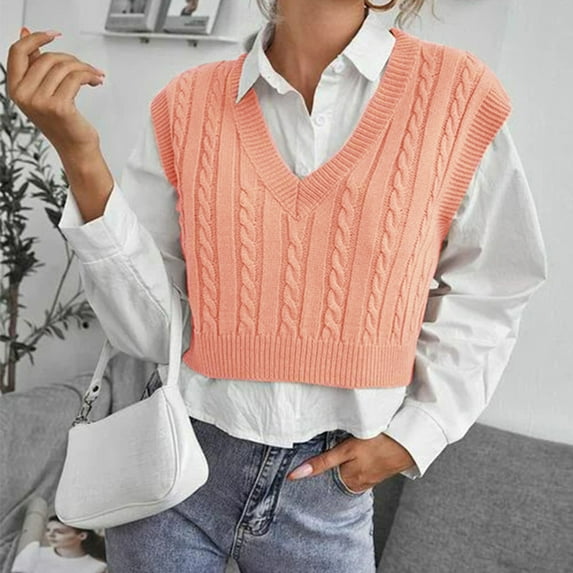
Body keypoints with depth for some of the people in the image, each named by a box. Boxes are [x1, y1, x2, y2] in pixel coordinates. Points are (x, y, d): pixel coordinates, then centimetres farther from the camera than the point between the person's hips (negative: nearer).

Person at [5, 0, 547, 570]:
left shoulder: (459, 94, -8)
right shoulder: (187, 105, -5)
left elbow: (482, 299, 2)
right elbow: (150, 329, -8)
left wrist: (412, 434, -6)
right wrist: (81, 160, -18)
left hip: (329, 486, 0)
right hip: (175, 463, 1)